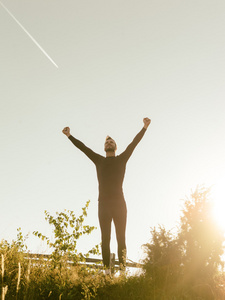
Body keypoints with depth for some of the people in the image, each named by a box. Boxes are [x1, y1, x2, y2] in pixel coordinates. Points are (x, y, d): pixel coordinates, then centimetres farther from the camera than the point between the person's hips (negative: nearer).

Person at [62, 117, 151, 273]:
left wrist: (145, 128, -3)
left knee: (121, 237, -4)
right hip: (103, 203, 2)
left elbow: (134, 143, 6)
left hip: (119, 203, -2)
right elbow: (83, 147, 18)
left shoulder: (122, 159, 14)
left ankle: (123, 268, -5)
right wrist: (70, 136, 14)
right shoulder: (99, 160, 19)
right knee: (105, 238, -1)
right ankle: (107, 269, -2)